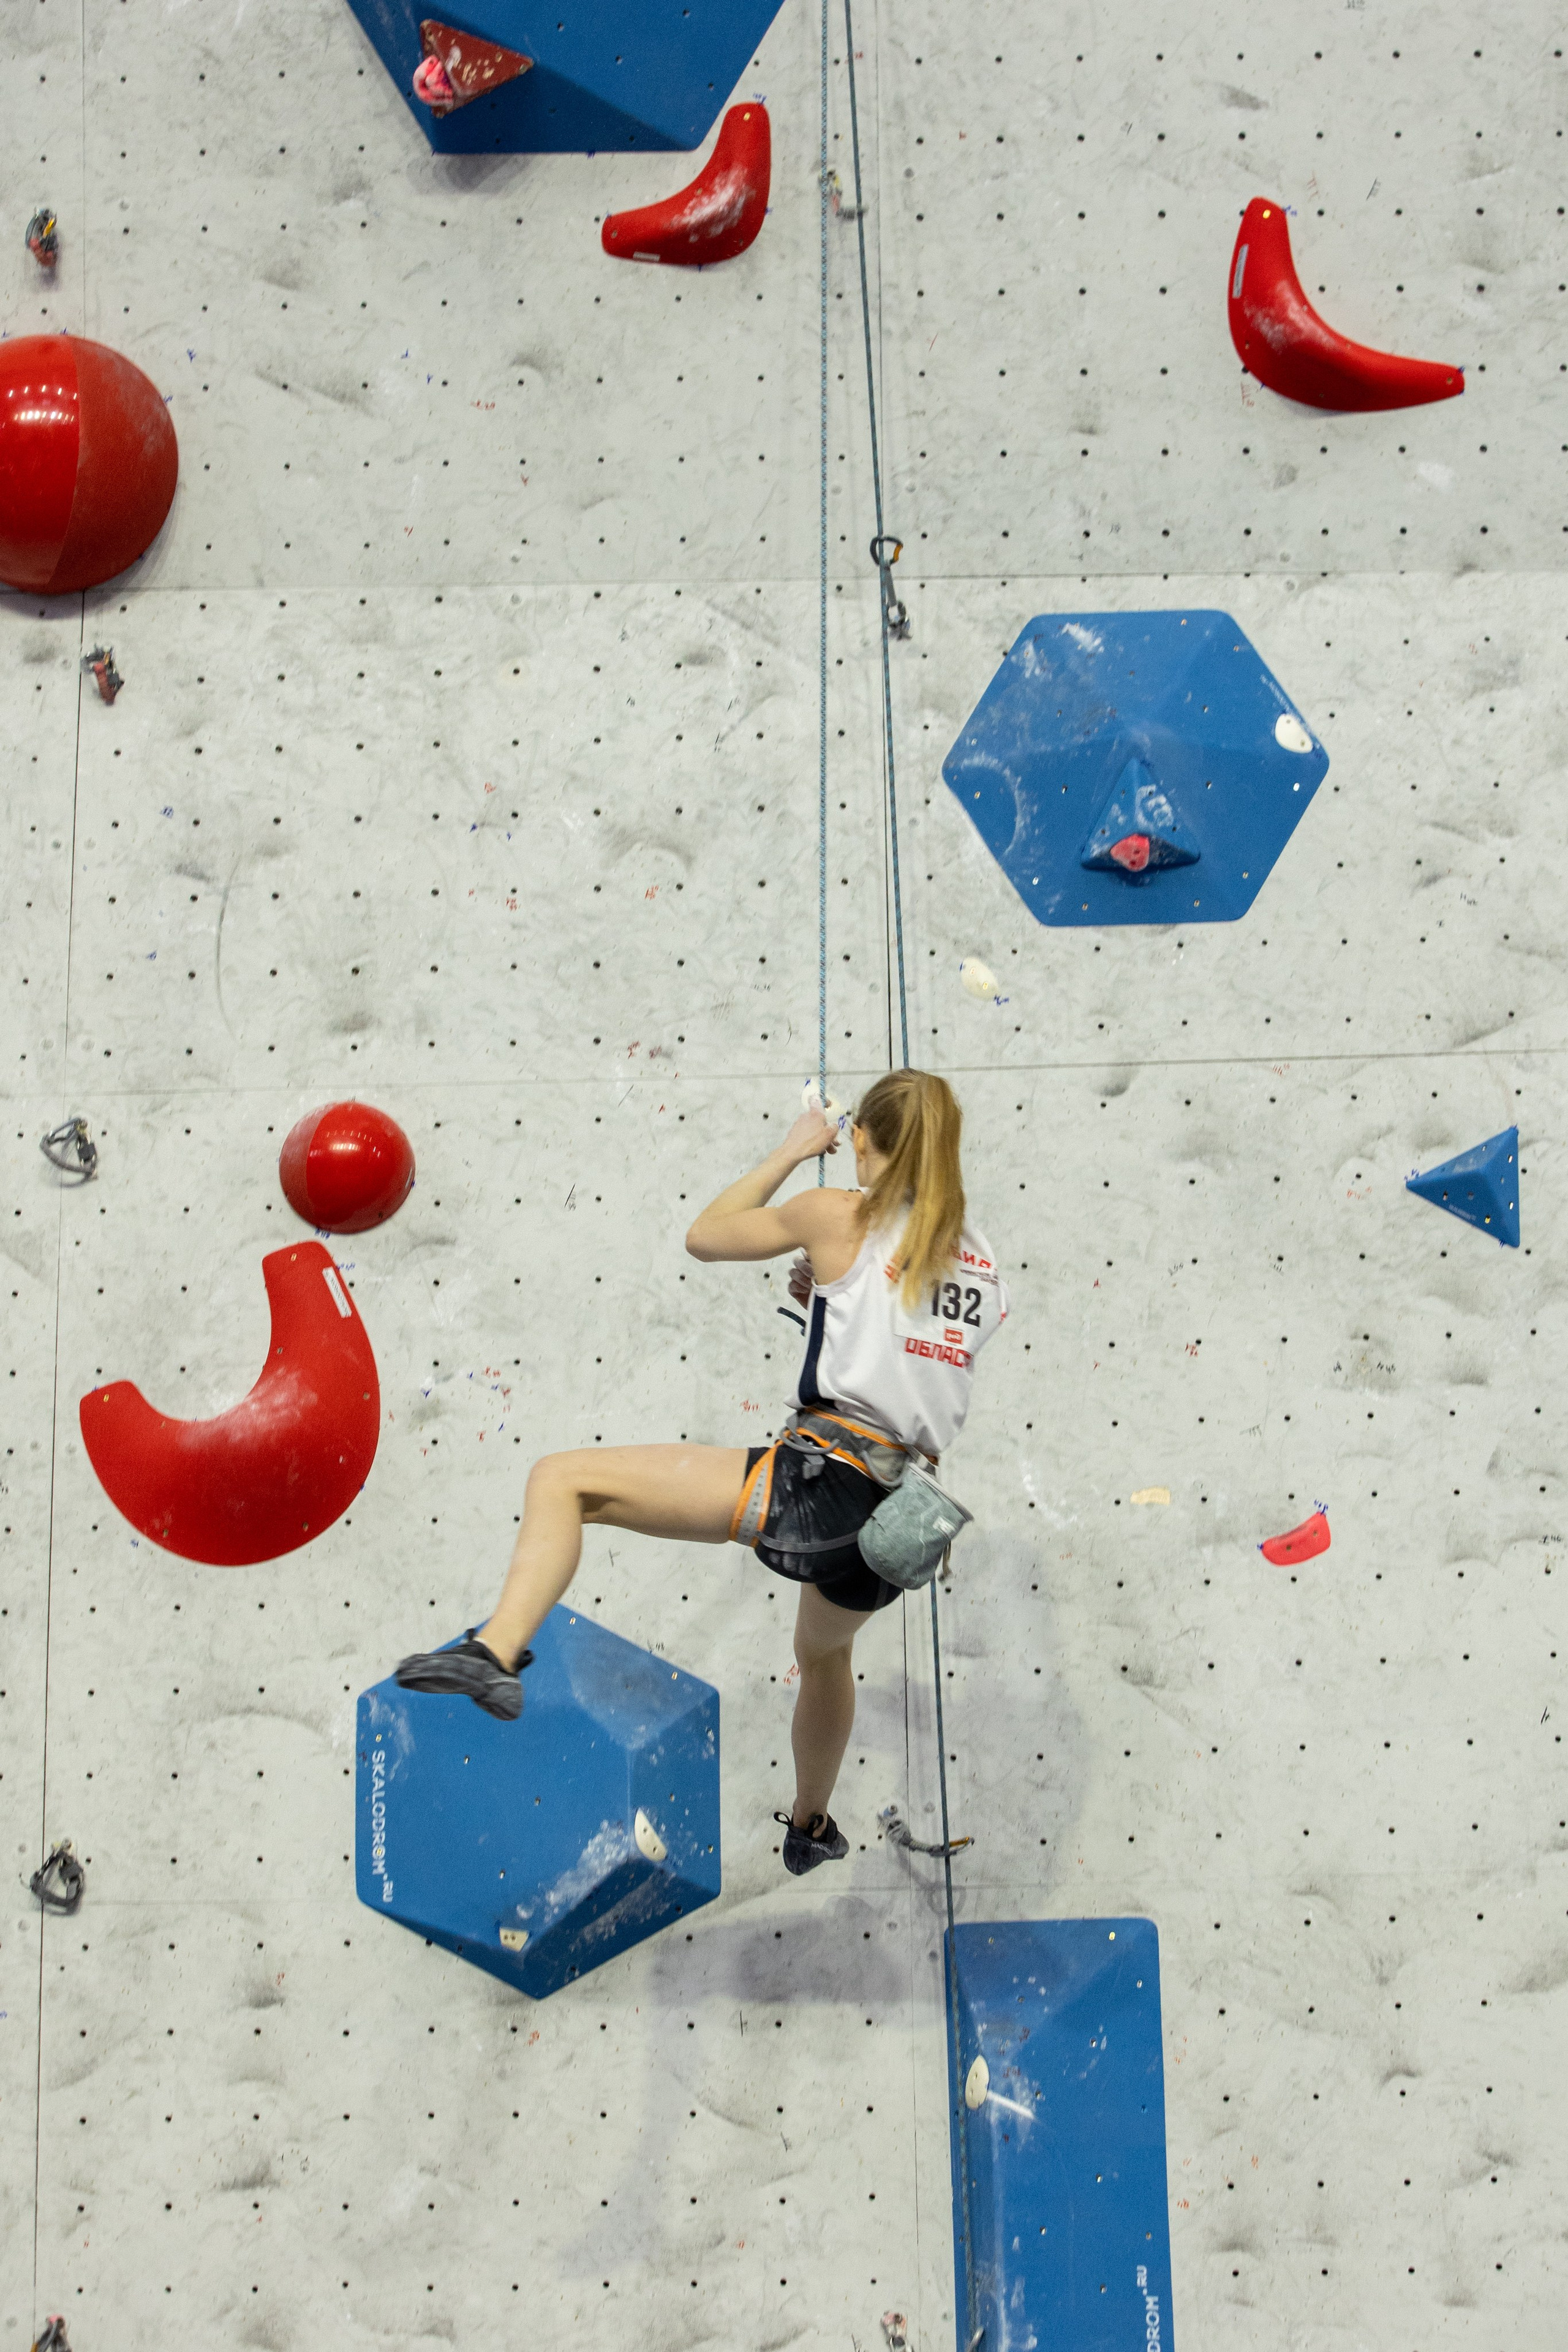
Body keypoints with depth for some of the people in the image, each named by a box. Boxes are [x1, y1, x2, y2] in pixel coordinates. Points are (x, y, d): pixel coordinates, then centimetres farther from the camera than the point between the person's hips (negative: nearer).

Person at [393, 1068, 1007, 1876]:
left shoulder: (841, 1216, 0)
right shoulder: (980, 1263, 15)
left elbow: (706, 1235, 14)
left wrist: (791, 1151, 24)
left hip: (818, 1483, -7)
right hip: (904, 1521, 7)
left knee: (562, 1479, -5)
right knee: (824, 1650, 40)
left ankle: (497, 1653, -27)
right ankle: (809, 1826, 61)